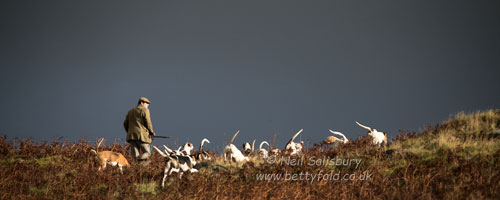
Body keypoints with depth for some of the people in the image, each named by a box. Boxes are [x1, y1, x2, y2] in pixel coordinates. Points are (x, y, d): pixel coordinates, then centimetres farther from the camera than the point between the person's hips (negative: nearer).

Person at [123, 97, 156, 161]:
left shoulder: (130, 111, 22)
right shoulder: (144, 110, 2)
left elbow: (125, 124, 21)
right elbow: (148, 122, -6)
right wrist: (151, 132, 6)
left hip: (131, 135, 6)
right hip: (142, 135, -6)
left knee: (135, 155, 3)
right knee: (146, 153, -4)